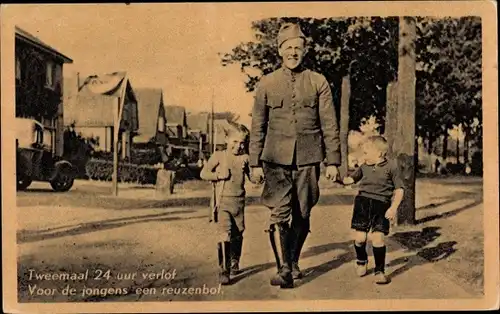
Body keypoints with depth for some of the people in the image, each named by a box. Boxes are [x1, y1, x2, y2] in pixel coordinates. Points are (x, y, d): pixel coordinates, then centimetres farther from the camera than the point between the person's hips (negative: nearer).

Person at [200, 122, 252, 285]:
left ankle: (235, 263, 37)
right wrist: (218, 175, -15)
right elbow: (203, 173, 0)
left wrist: (247, 167, -11)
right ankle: (224, 270, -12)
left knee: (238, 235, 15)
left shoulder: (245, 158, 6)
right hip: (222, 202, -4)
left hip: (239, 202, 4)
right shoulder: (218, 156, -1)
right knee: (225, 235, -14)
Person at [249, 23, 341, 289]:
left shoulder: (318, 82, 5)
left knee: (302, 215, 8)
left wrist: (333, 161, 0)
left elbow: (329, 125, 5)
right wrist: (255, 163, 5)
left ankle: (293, 262, 27)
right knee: (279, 214, -11)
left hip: (308, 159, 1)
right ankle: (283, 269, -7)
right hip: (276, 159, -1)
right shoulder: (267, 83, 6)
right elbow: (257, 126, 8)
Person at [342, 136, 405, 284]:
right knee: (359, 237, -1)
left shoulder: (391, 167, -2)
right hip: (363, 202, 3)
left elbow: (399, 189, -1)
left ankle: (379, 271, 4)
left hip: (381, 204, -3)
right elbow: (351, 179, 23)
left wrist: (393, 208, -10)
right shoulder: (364, 167, 10)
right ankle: (361, 261, 30)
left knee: (378, 237, -12)